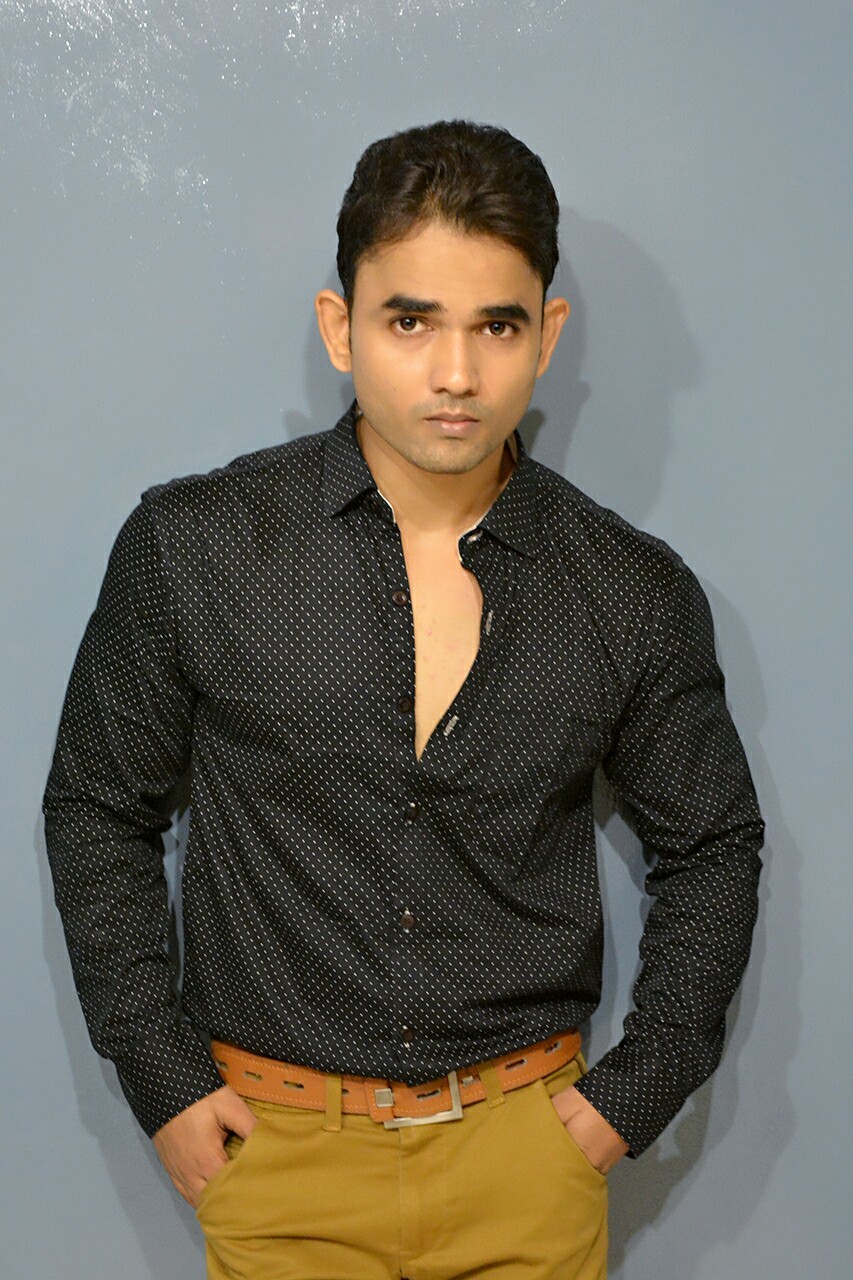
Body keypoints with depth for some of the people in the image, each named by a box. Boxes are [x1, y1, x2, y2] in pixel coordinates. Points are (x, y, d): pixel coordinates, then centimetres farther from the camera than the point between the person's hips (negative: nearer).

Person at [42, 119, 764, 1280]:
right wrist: (160, 1078, -2)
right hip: (276, 1145, -1)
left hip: (526, 1144, 1)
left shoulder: (636, 594, -4)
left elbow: (713, 846, 9)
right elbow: (97, 812, 2)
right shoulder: (191, 547, -8)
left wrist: (637, 1089, 3)